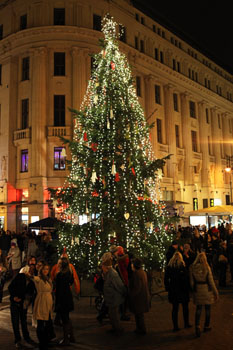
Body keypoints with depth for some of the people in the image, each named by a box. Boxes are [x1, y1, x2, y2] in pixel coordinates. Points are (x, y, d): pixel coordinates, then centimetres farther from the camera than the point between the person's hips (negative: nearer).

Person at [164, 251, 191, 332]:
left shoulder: (169, 267, -1)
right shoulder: (183, 266, -13)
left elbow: (166, 279, 3)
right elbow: (187, 278, -14)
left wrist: (168, 288, 10)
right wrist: (188, 288, -5)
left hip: (173, 291, 3)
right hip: (183, 290, -3)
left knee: (175, 308, 9)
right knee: (185, 307, 15)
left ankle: (175, 326, 12)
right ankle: (186, 324, 24)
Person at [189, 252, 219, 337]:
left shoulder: (192, 268, -6)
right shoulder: (206, 267, -14)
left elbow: (192, 282, -2)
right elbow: (211, 281, -10)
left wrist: (194, 290, 13)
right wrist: (215, 292, -1)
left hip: (197, 290, 2)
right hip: (207, 290, -2)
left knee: (198, 308, 11)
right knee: (207, 308, 15)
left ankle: (197, 326, -4)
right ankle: (206, 326, 27)